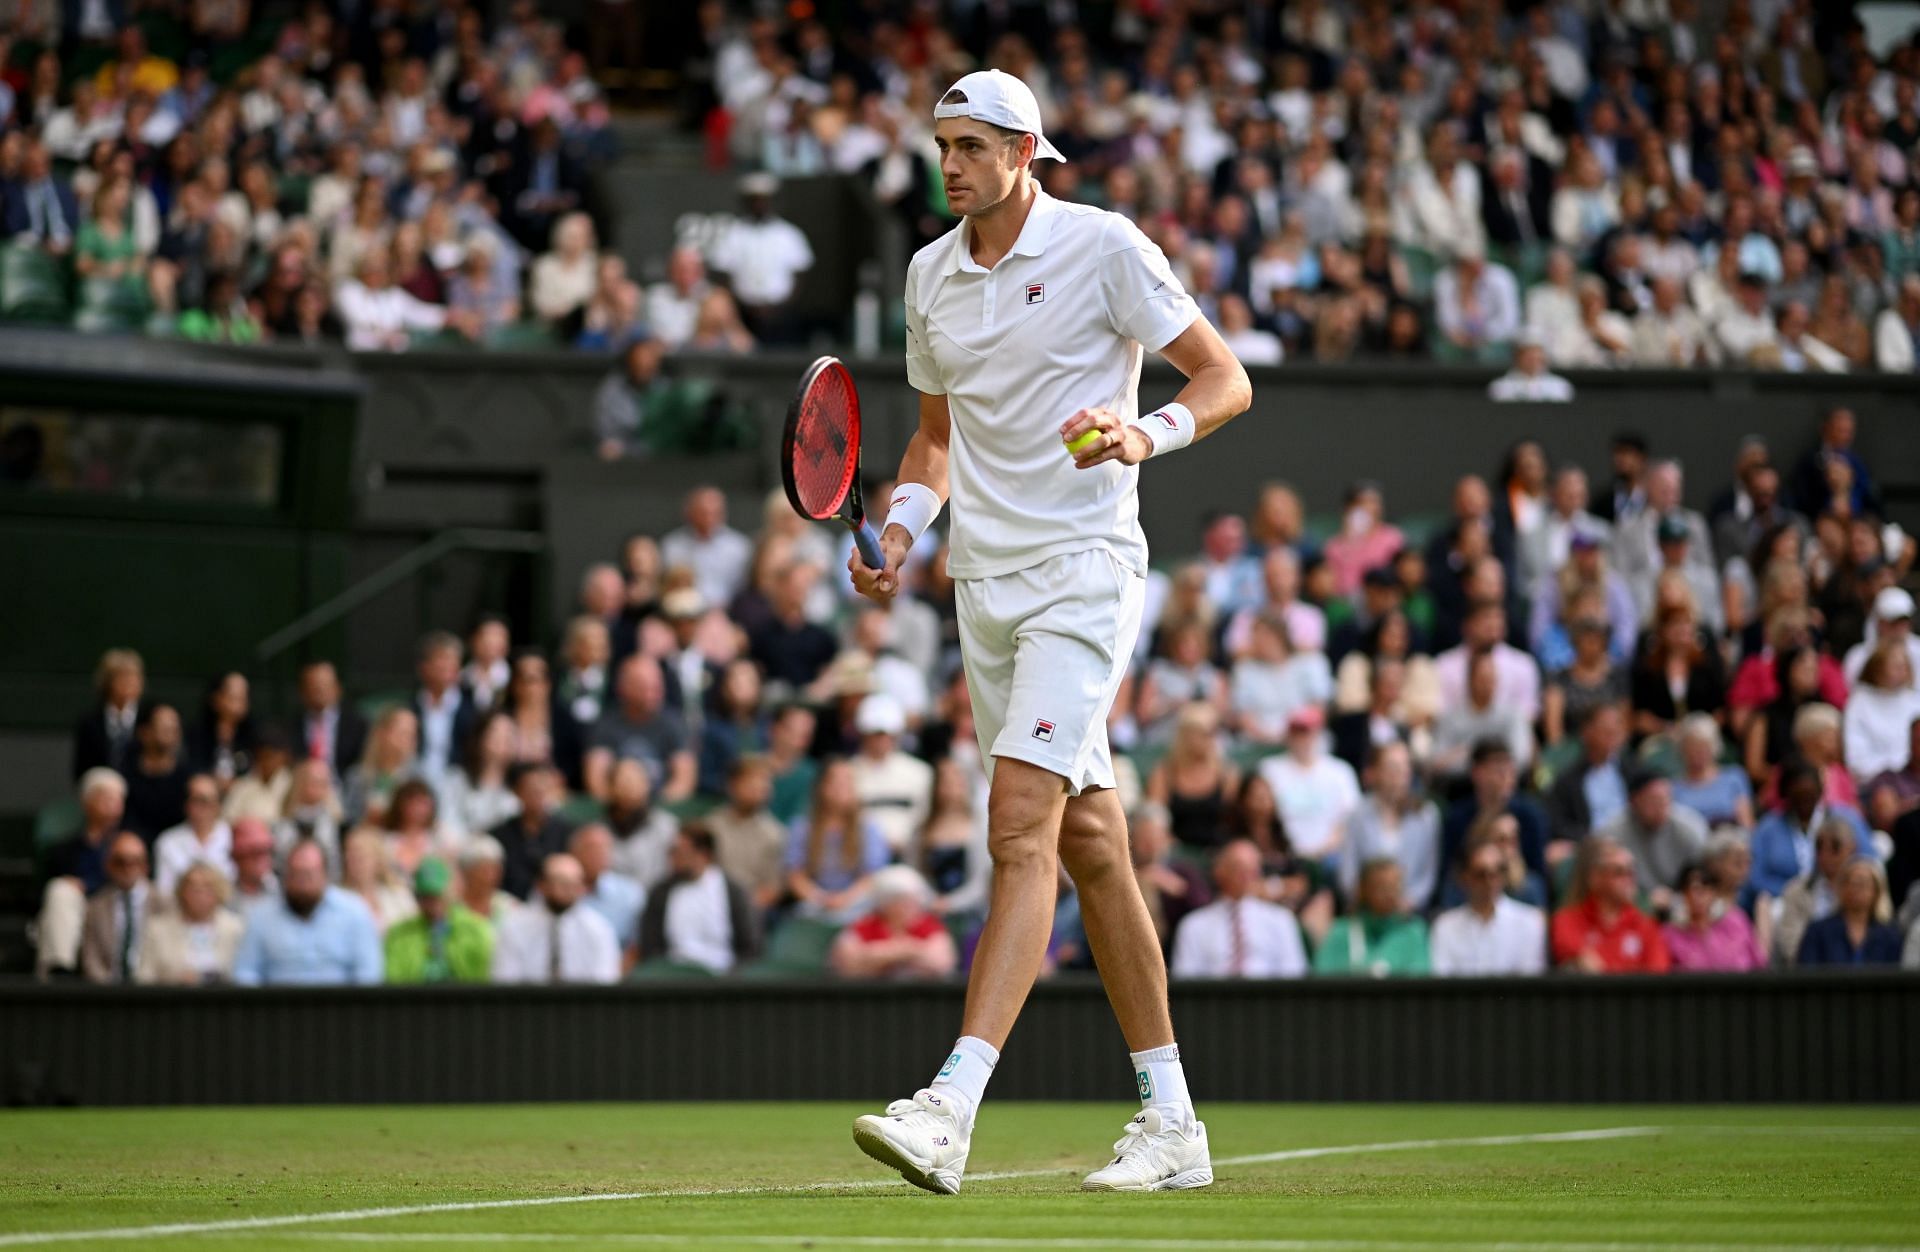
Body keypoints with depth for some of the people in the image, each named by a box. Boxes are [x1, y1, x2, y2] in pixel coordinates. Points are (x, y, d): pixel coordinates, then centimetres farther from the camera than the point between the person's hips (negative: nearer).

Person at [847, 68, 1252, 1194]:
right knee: (1089, 845, 10)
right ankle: (1172, 1126, 15)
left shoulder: (1105, 247, -7)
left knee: (1022, 831, -18)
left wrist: (1147, 434, -22)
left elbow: (1226, 380, -3)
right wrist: (901, 529, 5)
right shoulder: (930, 273, 12)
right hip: (985, 583, 7)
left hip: (1082, 570, -7)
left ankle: (950, 1112, -27)